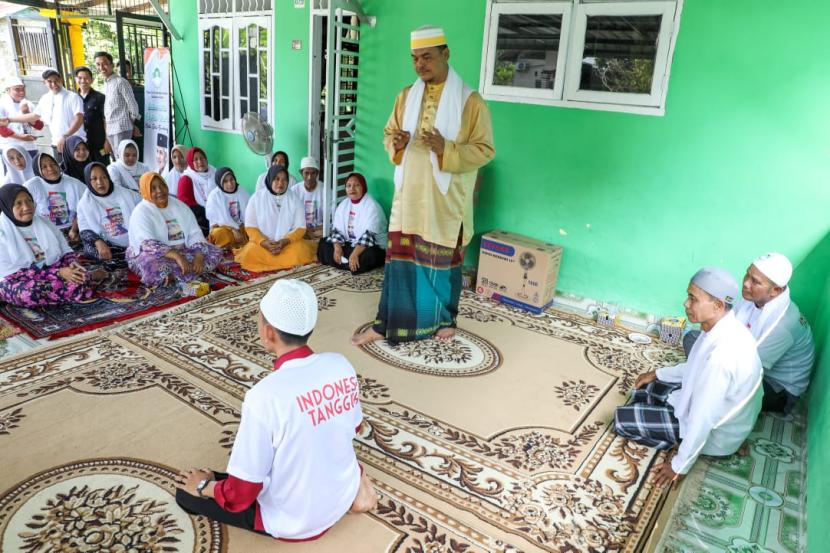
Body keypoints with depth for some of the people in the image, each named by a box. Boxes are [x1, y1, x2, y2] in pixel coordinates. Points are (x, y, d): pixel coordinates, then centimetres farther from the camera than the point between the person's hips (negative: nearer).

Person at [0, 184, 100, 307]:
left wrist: (73, 265, -14)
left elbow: (65, 250, 12)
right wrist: (59, 273, -23)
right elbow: (12, 272, -14)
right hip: (16, 281, -3)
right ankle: (89, 276, -19)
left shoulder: (44, 222, 9)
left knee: (81, 282, -31)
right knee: (30, 293, -40)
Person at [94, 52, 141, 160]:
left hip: (121, 128, -8)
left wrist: (133, 124, 2)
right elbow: (106, 109, 17)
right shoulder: (105, 84, 15)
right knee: (116, 160, 10)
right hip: (110, 130, 8)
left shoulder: (120, 82, -9)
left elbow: (132, 104, -8)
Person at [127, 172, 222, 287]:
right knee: (153, 268, -41)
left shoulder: (179, 205, 7)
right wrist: (176, 256, -37)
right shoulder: (141, 212, -9)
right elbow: (148, 244, -24)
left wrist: (198, 256, -18)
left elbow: (195, 233, 1)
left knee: (215, 252, -15)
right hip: (154, 255, -6)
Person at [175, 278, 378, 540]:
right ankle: (353, 482, 10)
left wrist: (204, 486, 1)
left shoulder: (264, 395, -30)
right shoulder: (341, 364, -13)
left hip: (293, 522, -5)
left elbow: (241, 493, -20)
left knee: (187, 492, 9)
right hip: (343, 495, 5)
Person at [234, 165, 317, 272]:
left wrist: (285, 241, -20)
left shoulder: (294, 199, 2)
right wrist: (263, 242, -20)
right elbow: (250, 226, -1)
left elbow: (300, 227, -2)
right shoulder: (257, 197, 1)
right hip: (261, 242, 0)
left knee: (299, 253, -32)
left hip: (288, 242, 0)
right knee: (250, 255, -31)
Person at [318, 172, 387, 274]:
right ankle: (351, 264, -20)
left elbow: (369, 235, -25)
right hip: (349, 244, 7)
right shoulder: (343, 205, 7)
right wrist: (337, 248, -17)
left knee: (370, 255, -39)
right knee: (323, 244, -6)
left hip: (371, 246, -7)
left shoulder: (372, 206, -14)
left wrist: (355, 254, -36)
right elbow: (336, 230, 3)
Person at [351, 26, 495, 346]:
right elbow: (389, 134, 14)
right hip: (409, 195, 4)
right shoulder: (406, 96, 6)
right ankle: (386, 324, 15)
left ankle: (445, 319, 30)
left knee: (443, 261, 10)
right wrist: (397, 143, -11)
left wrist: (445, 148, -24)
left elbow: (485, 150, -8)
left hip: (446, 199, -3)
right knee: (399, 259, 6)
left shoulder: (470, 101, -8)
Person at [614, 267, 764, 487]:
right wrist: (658, 374, 13)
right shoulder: (725, 328, -9)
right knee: (643, 388, 16)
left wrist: (680, 465, -19)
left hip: (714, 432, -9)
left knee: (622, 418, -8)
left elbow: (702, 420, -30)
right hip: (714, 409, 9)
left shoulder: (722, 354, -38)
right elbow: (697, 369, 12)